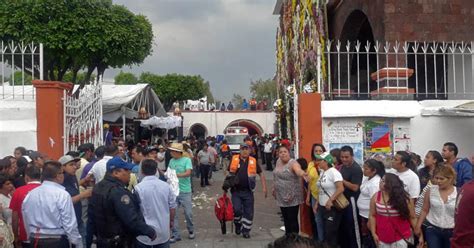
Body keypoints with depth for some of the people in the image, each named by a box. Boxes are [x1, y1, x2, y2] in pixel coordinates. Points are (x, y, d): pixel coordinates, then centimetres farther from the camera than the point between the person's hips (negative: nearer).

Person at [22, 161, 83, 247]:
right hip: (57, 242, -6)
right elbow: (69, 224, -16)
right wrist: (78, 244, -6)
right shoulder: (62, 194, -15)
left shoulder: (29, 195, 3)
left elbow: (27, 222, 10)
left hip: (35, 242, 6)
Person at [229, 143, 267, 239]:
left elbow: (261, 174, 7)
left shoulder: (253, 161, 1)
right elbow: (229, 173, 11)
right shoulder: (234, 159, 0)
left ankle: (246, 230, 20)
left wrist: (264, 187, -1)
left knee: (249, 212, 4)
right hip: (236, 191, -1)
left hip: (248, 191, 1)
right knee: (237, 210, -10)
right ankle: (238, 224, 20)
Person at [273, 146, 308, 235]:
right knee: (286, 219, 18)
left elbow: (298, 170, -41)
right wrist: (274, 188, 22)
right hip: (281, 197, 7)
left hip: (292, 197, -7)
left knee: (292, 220, -1)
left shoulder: (293, 163, -18)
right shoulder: (278, 161, 5)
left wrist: (302, 173, -62)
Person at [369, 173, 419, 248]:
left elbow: (412, 217, -3)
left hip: (400, 237, -2)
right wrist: (373, 233, -1)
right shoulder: (376, 197, -3)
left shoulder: (404, 198, -8)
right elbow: (372, 216, 4)